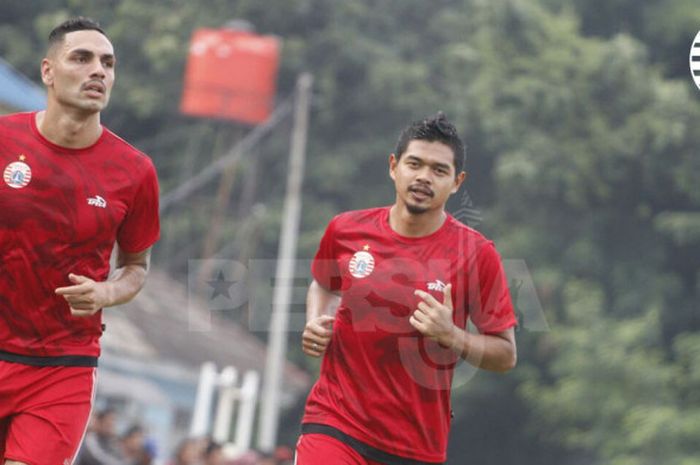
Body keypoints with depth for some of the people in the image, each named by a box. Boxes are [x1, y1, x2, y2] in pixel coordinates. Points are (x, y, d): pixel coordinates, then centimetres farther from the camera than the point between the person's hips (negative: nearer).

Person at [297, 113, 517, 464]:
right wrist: (315, 323, 4)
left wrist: (451, 336, -18)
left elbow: (506, 355, -2)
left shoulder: (477, 254, -6)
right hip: (334, 421, 0)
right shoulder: (345, 230, 1)